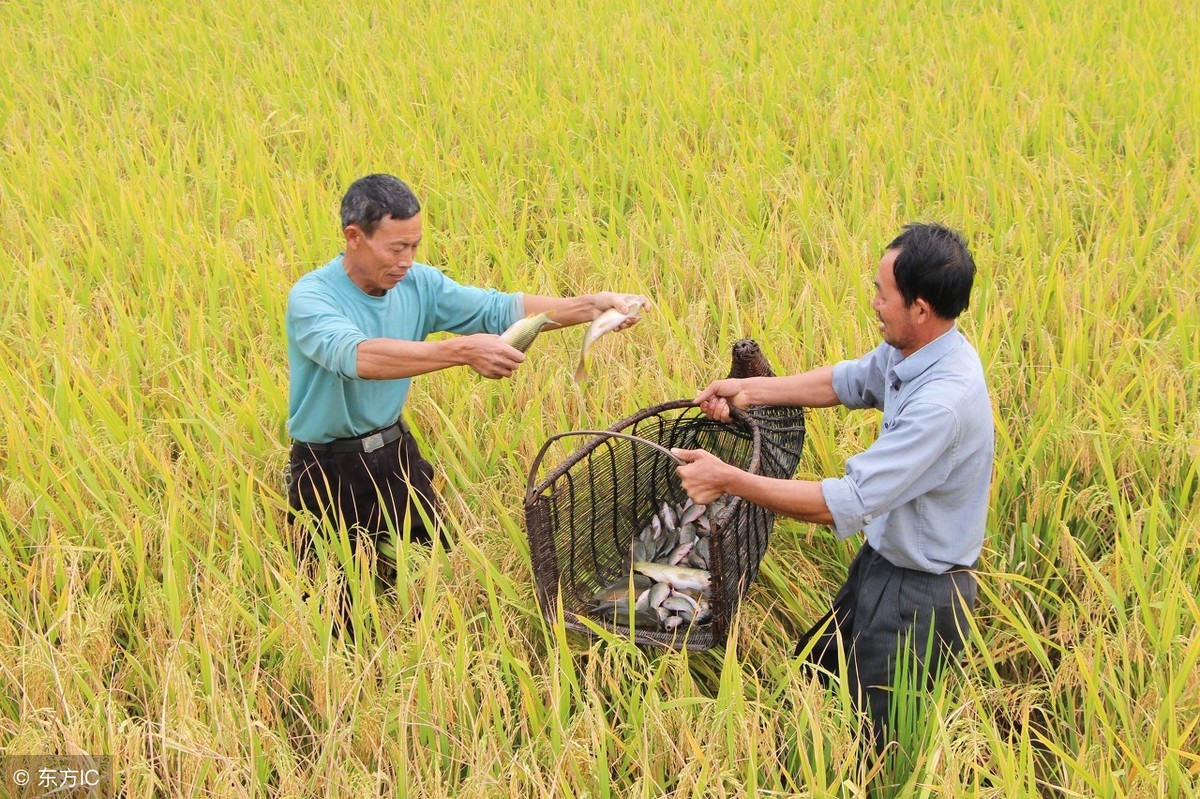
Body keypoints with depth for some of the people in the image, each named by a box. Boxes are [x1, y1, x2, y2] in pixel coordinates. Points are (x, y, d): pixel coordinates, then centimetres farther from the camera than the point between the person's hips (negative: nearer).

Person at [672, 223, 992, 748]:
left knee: (874, 740, 8)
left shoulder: (946, 400, -34)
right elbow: (844, 382, 14)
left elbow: (844, 504, -34)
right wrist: (750, 390, 3)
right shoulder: (907, 352, -7)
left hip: (919, 593, -9)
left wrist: (728, 479, -29)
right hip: (881, 559, 9)